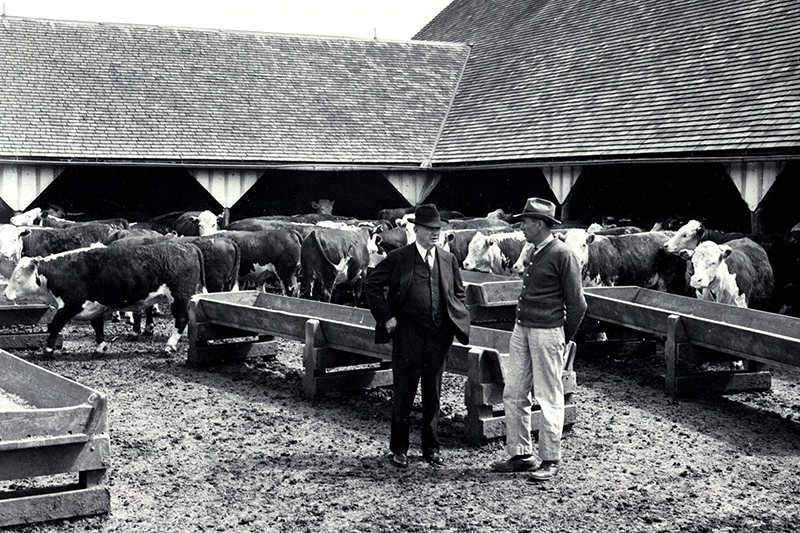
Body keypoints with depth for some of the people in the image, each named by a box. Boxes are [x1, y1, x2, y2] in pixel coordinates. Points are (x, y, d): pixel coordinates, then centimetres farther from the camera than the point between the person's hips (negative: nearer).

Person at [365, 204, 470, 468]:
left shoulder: (448, 259, 10)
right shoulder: (398, 258, -1)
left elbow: (459, 293, 21)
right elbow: (372, 285, 2)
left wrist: (458, 317, 4)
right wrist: (386, 317, -4)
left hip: (439, 334, 3)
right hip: (407, 334, -3)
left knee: (433, 392, 10)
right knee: (403, 391, 2)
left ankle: (431, 447, 21)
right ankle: (399, 448, 13)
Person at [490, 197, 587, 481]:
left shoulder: (562, 255, -11)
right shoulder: (533, 253, 14)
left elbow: (577, 304, -9)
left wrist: (563, 338, -3)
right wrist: (519, 325, 16)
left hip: (547, 333, -9)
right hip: (521, 330, 9)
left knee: (548, 399, -1)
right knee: (513, 394, 9)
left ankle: (550, 460, 9)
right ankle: (521, 455, 18)